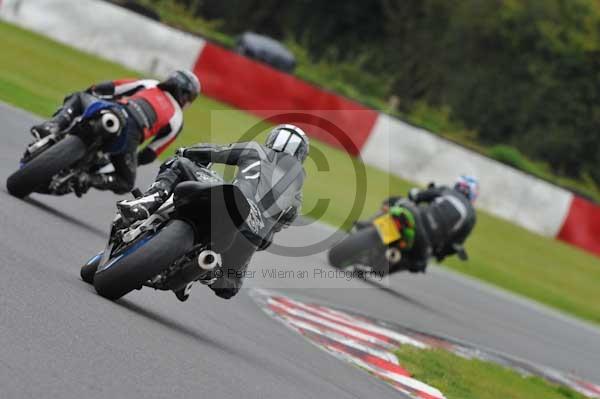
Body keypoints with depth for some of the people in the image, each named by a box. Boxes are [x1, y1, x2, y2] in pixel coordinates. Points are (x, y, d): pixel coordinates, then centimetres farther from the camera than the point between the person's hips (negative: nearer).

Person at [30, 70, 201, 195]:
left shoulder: (150, 84, 33)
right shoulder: (177, 118, 27)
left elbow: (109, 88, 22)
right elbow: (150, 154, 22)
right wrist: (131, 161, 39)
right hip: (131, 132, -2)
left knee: (79, 98, 32)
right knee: (125, 184, 23)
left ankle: (52, 127, 3)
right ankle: (91, 179, -9)